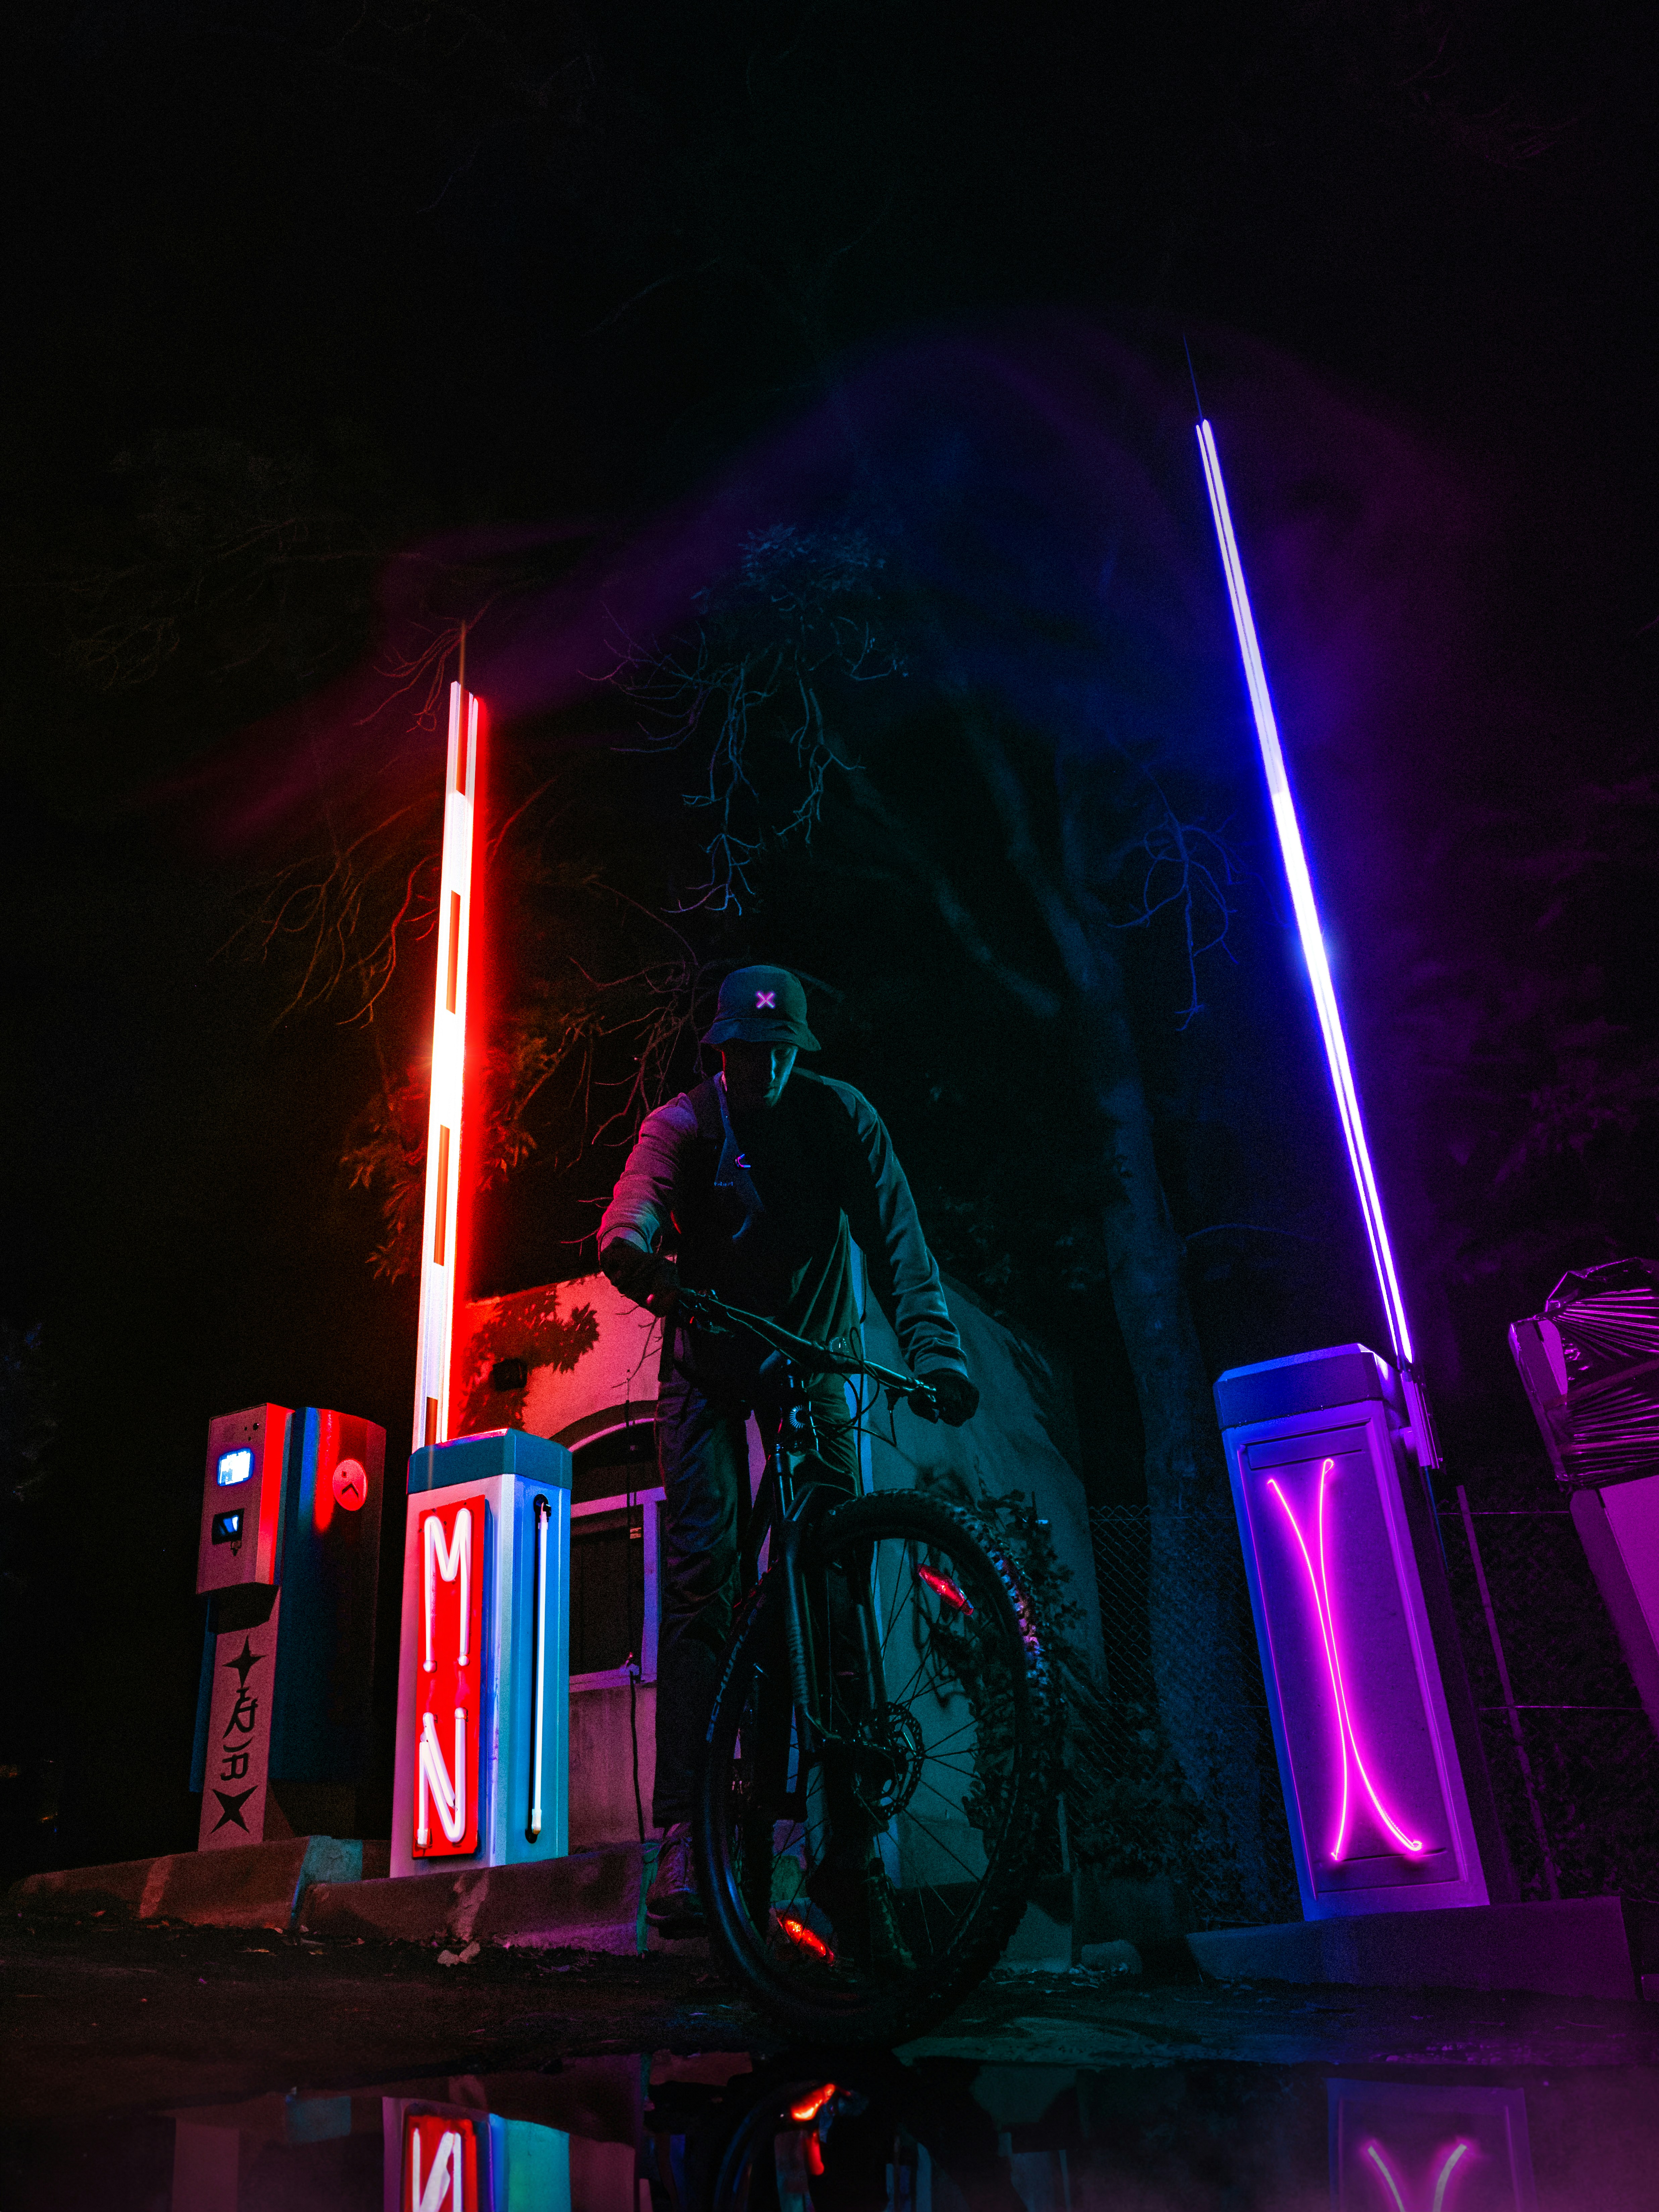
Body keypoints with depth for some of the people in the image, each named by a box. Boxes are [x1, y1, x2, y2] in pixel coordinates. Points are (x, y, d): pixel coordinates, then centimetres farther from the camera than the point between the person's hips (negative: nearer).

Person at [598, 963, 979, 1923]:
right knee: (702, 1576, -11)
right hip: (709, 1366, -1)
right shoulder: (684, 1124, -12)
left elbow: (895, 1237, -18)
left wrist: (936, 1350, -33)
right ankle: (685, 1830, -10)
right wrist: (635, 1249, -58)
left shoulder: (842, 1117, -9)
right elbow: (636, 1202, -33)